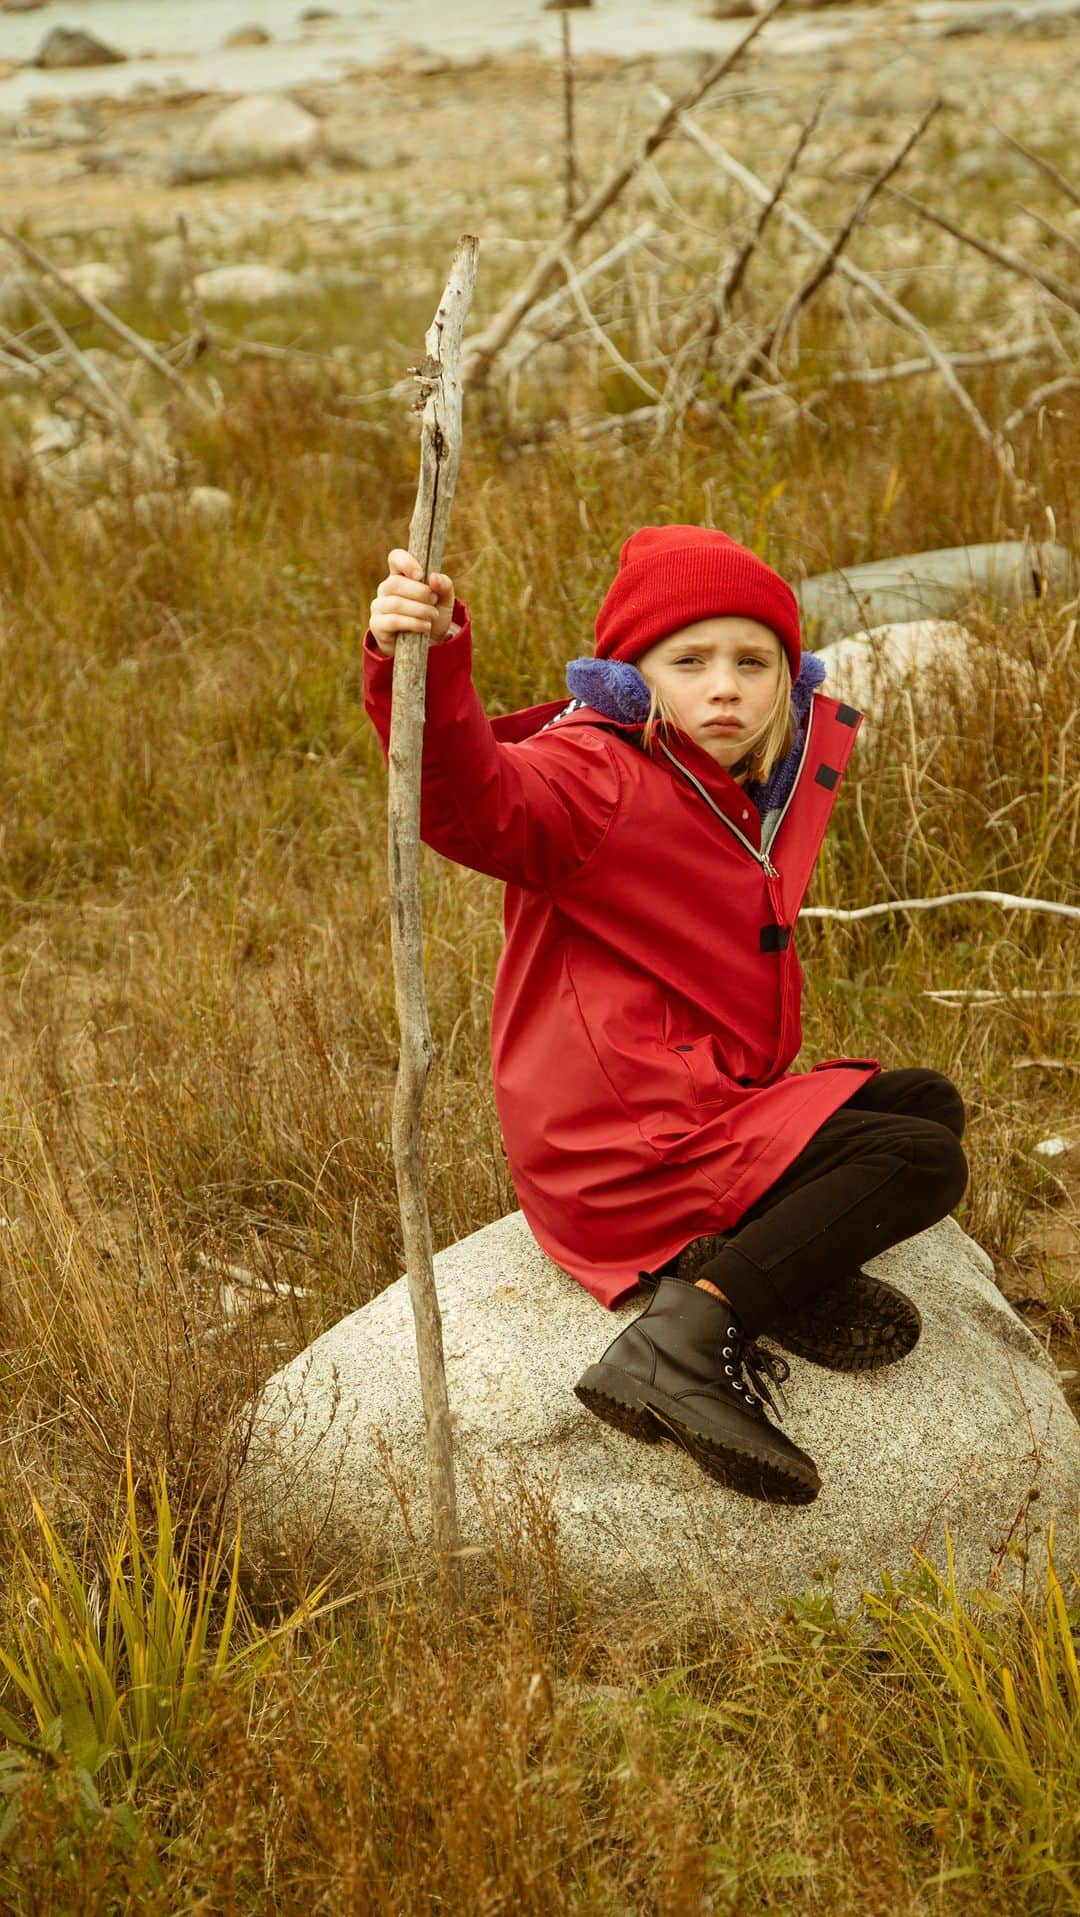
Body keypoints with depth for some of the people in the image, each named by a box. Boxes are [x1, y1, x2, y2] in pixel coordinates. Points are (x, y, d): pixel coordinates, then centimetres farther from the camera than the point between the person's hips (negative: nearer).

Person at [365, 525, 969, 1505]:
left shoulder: (786, 768, 8)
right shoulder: (597, 777, -18)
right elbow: (477, 802, -39)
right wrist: (427, 665, -55)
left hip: (710, 1101, 10)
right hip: (623, 1149, -10)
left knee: (925, 1101, 20)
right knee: (922, 1163, -12)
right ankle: (681, 1342, -20)